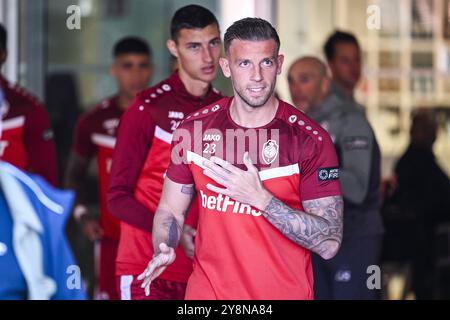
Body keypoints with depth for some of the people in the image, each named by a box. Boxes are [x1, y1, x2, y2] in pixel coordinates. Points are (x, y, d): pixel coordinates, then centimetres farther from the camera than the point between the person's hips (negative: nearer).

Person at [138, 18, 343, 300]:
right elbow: (171, 211, 7)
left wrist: (260, 197, -24)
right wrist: (164, 251, -14)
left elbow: (329, 243, -16)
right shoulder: (194, 129, -2)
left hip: (286, 291, -2)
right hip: (207, 291, 2)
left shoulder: (311, 140, -12)